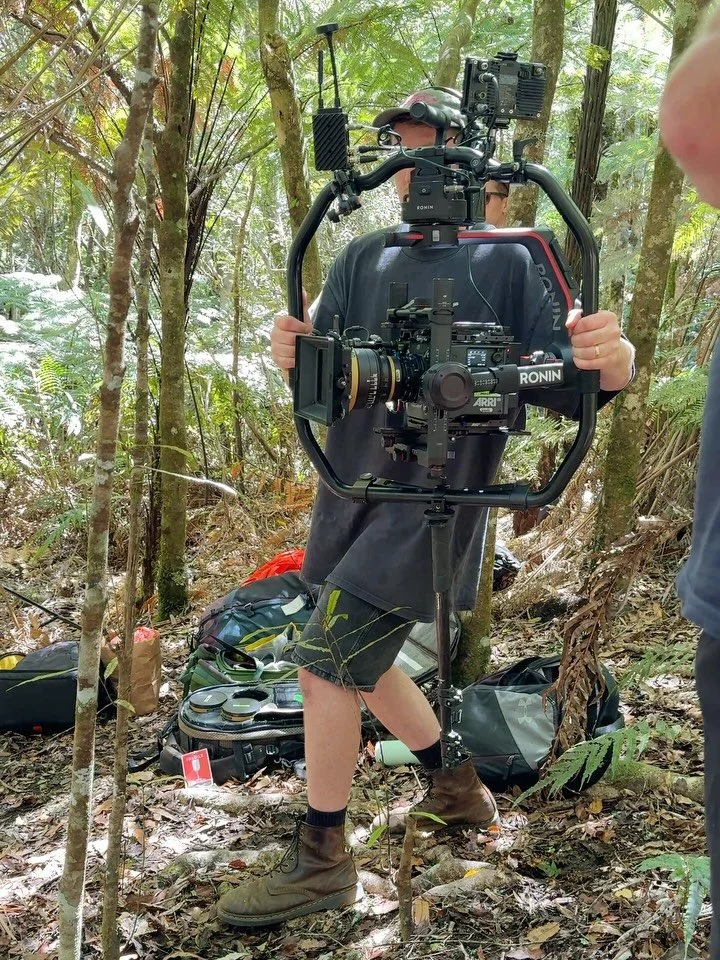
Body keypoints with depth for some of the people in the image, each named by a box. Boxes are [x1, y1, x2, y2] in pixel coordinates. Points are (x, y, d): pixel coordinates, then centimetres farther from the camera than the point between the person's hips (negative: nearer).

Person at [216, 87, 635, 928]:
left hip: (431, 508, -7)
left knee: (325, 666, -9)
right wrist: (294, 354, -21)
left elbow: (565, 384, -14)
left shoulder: (507, 265, -8)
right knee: (361, 663, 18)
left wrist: (612, 361, -37)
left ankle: (320, 861, 10)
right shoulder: (364, 259, 7)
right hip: (354, 495, 7)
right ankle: (456, 792, 40)